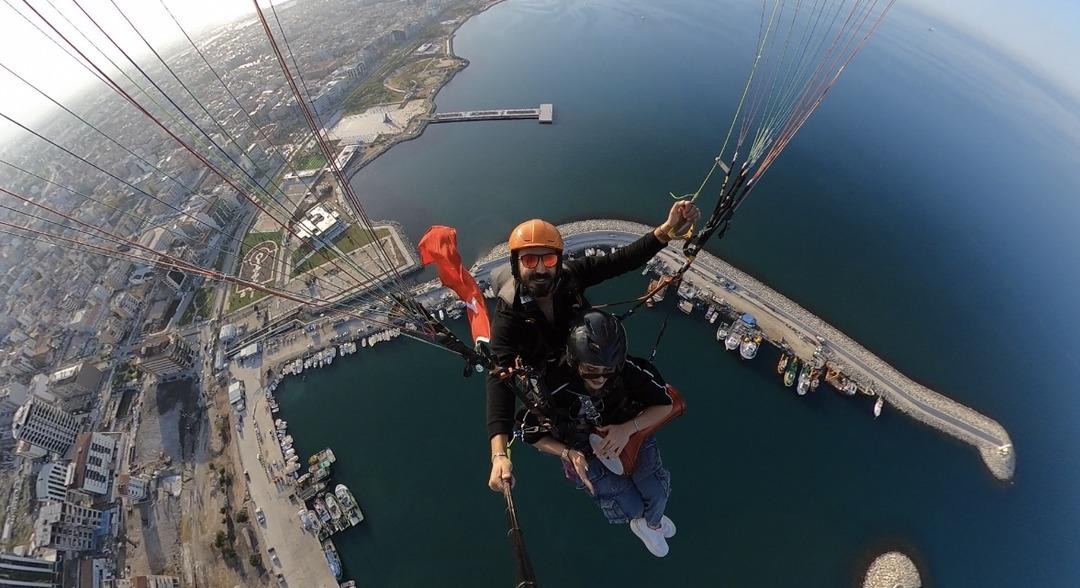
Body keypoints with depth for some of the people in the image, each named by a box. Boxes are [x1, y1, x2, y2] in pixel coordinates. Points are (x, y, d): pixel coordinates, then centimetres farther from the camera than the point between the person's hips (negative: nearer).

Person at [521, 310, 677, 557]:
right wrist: (569, 454, -27)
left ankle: (652, 523, 40)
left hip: (631, 434, 2)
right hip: (586, 453, -1)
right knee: (632, 508, -8)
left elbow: (665, 404, -15)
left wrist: (628, 428, -29)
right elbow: (532, 434, -15)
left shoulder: (630, 370, -33)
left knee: (656, 495, -3)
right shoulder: (553, 389, -35)